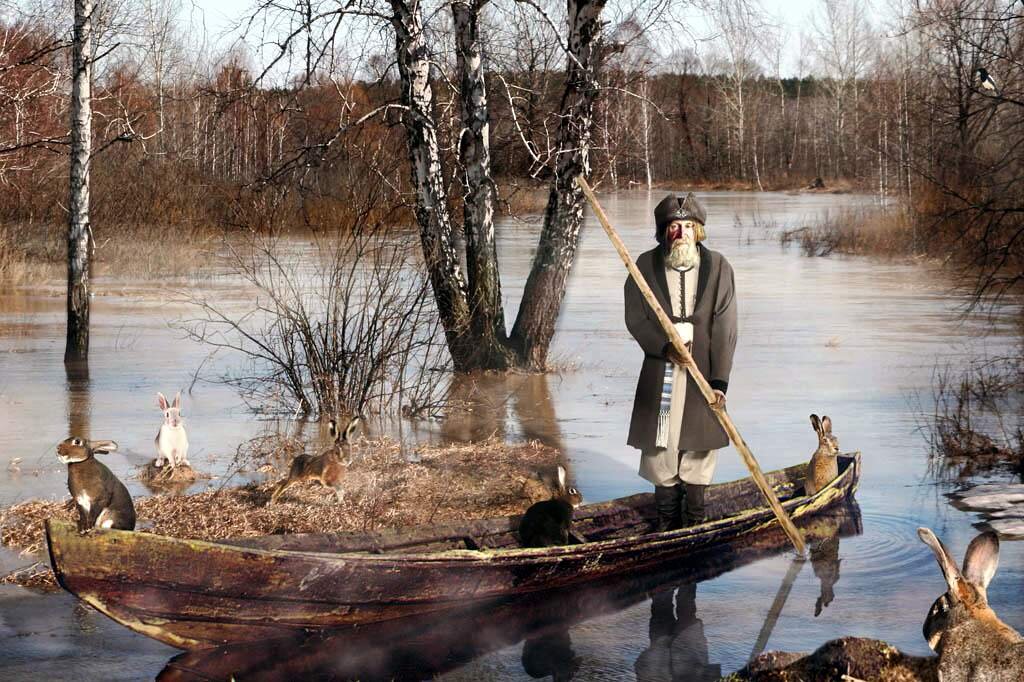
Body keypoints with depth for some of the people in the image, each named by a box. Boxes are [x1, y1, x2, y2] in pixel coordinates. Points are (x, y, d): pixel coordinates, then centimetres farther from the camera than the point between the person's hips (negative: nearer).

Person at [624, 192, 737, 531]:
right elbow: (635, 317, 0)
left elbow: (724, 328, -4)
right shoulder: (646, 265, 1)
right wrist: (664, 346, -16)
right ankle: (666, 523, 13)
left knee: (699, 446, 4)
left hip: (703, 371, 0)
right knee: (660, 445, 2)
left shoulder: (718, 267, -1)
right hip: (660, 370, 0)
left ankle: (696, 520, 14)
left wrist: (720, 380, -10)